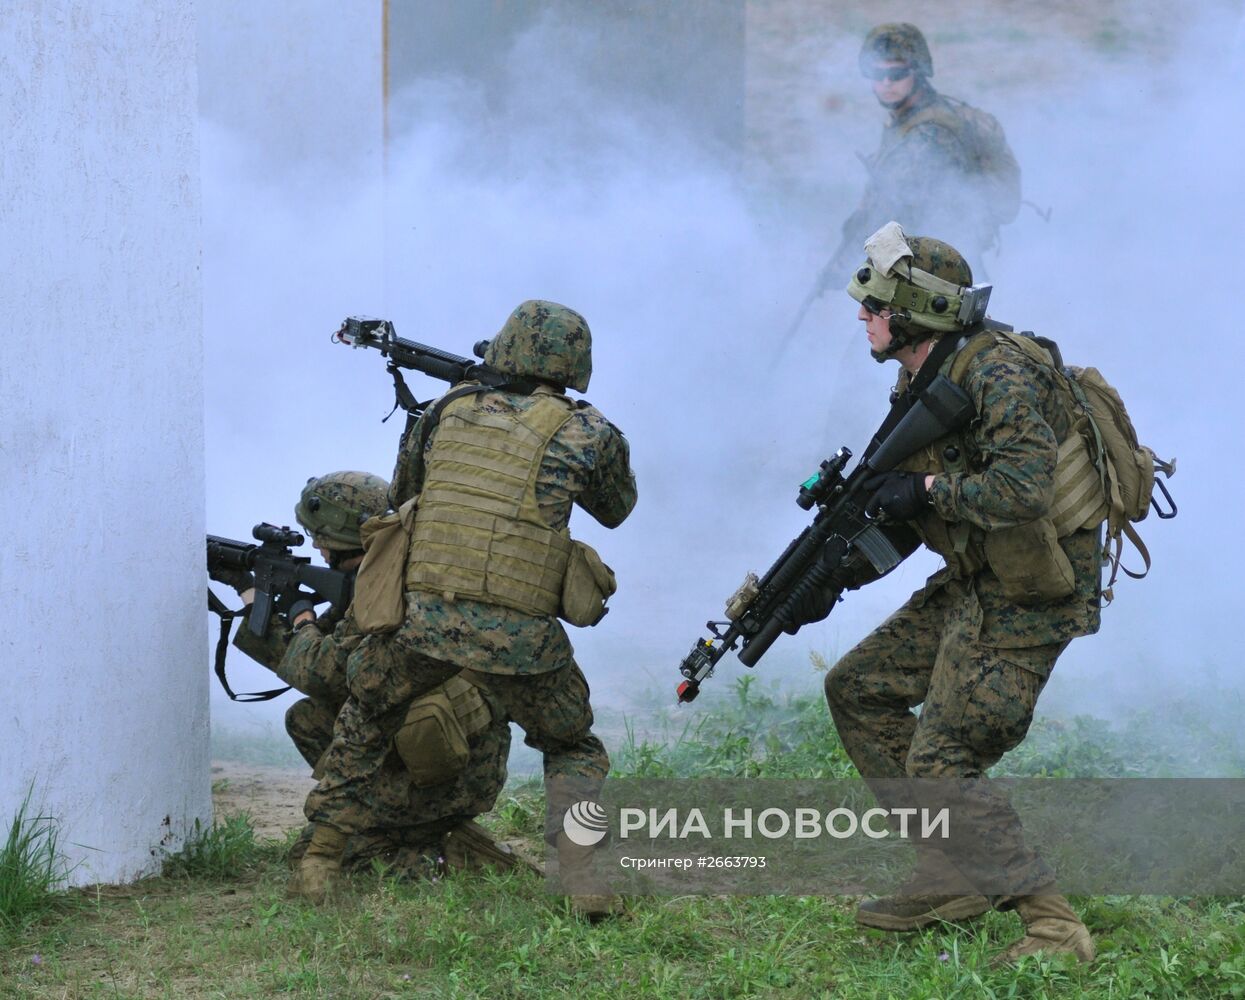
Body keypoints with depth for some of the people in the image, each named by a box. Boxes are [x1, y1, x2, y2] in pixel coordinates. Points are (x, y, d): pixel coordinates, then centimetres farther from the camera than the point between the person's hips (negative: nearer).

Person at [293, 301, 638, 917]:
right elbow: (616, 509, 26)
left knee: (364, 719, 30)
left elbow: (400, 497, 28)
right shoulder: (589, 433, 5)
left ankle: (319, 864, 26)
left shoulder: (446, 413, 13)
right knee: (575, 753, 23)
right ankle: (586, 879, 0)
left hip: (422, 618, 2)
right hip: (521, 640, -1)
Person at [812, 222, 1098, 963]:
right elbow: (902, 514, 18)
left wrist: (927, 489, -22)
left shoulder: (998, 374, -22)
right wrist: (837, 576, 5)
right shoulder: (923, 382, 9)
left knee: (942, 762, -14)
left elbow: (1022, 489, -34)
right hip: (972, 584, 10)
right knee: (859, 690, 14)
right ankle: (956, 873, 16)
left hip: (1027, 595, -10)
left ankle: (1054, 928, -10)